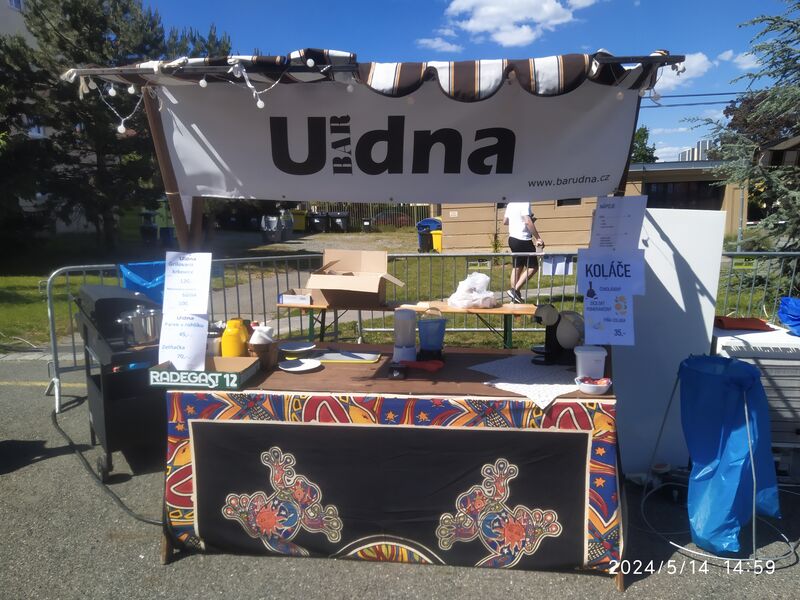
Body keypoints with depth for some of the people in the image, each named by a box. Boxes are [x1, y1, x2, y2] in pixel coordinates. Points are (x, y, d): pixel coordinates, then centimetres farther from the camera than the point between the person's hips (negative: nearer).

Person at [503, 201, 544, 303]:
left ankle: (515, 298, 13)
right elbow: (528, 222, -24)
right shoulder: (525, 203, -14)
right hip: (523, 240, -9)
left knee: (517, 267, 13)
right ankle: (515, 290, -7)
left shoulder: (510, 204, 11)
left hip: (512, 238, 9)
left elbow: (505, 221, 19)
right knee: (533, 267, 0)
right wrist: (538, 238, -20)